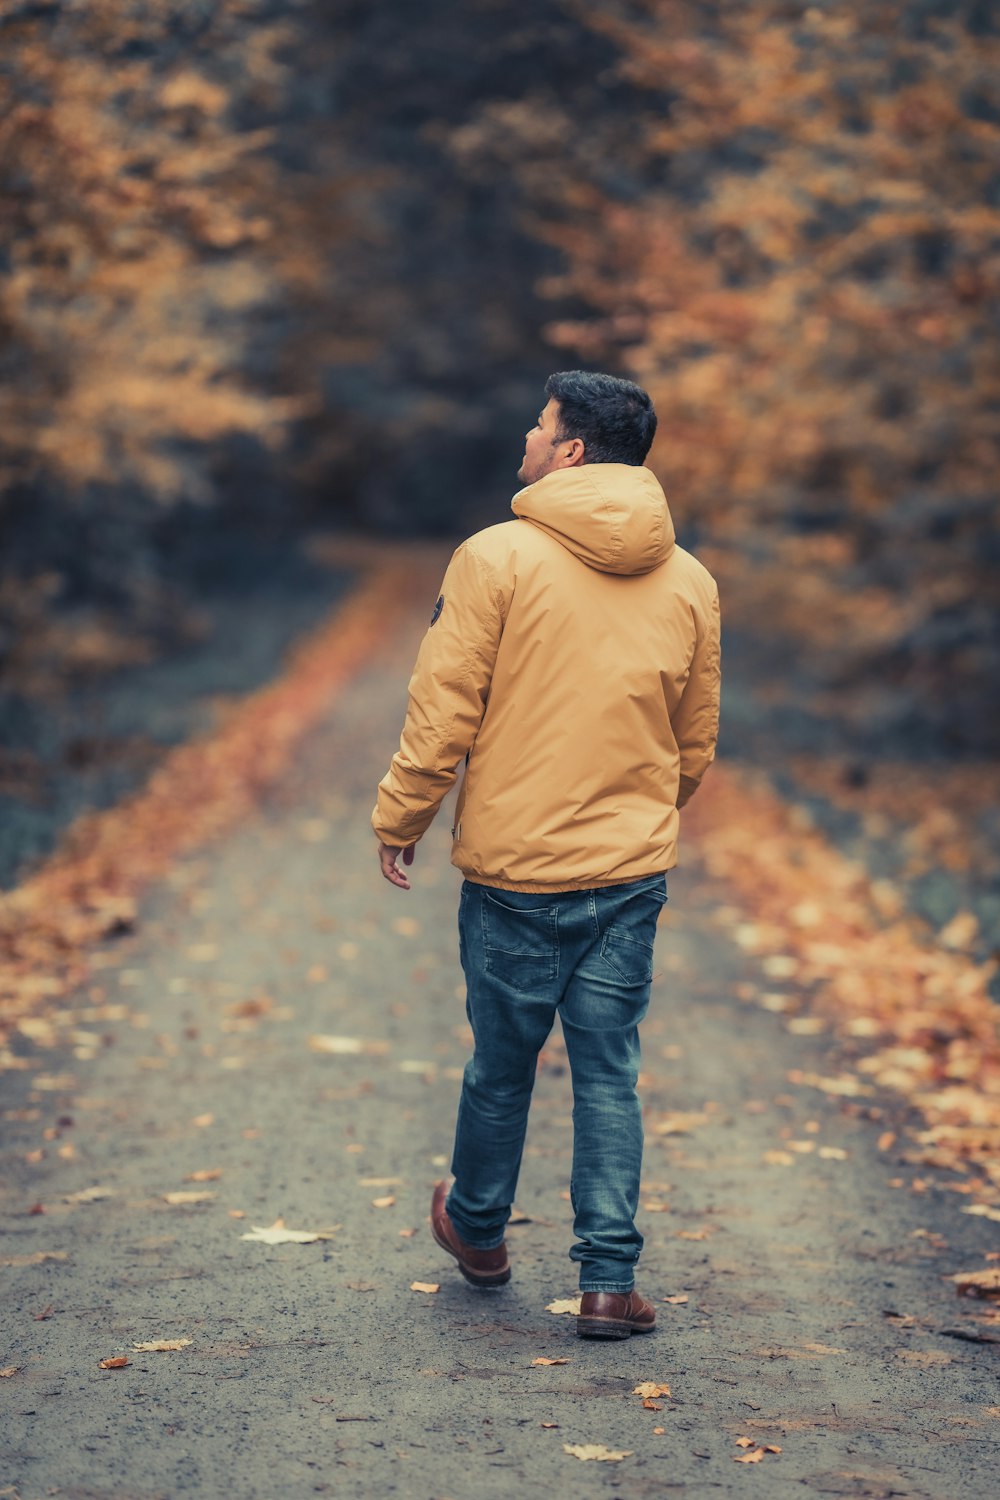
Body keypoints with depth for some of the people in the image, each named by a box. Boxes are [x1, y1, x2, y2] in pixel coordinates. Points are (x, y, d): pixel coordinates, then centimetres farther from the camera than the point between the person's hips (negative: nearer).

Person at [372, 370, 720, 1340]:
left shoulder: (497, 557, -10)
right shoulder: (689, 581, 5)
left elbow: (442, 714, -10)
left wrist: (398, 821, 3)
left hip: (514, 867, -3)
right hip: (634, 870, 3)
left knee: (501, 1064, 13)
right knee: (609, 1075, 8)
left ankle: (477, 1229, 34)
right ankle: (609, 1280, 7)